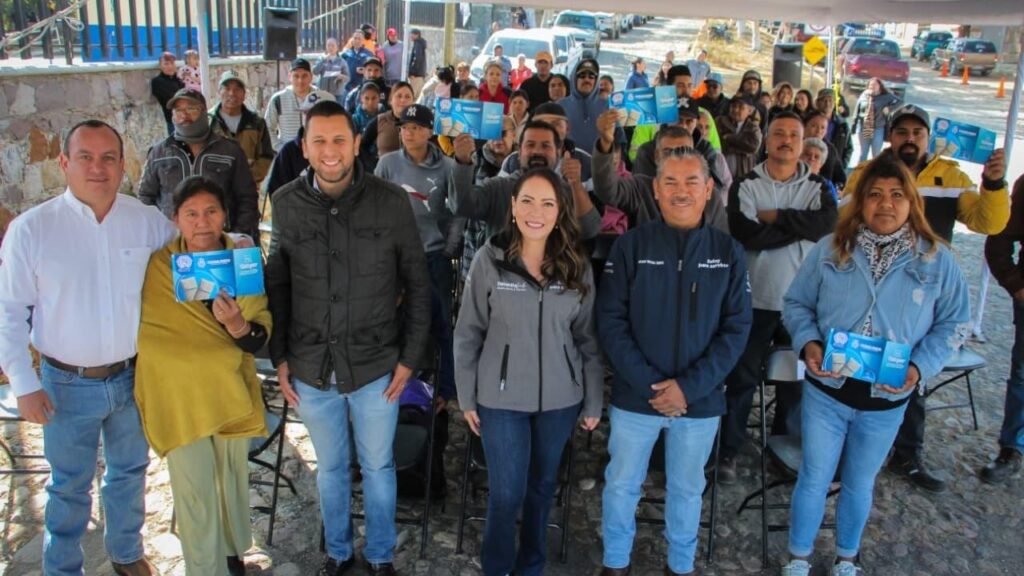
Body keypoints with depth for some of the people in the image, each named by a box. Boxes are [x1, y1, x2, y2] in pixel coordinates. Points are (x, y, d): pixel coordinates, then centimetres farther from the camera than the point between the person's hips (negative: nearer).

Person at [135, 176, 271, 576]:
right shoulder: (155, 265, -13)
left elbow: (260, 337, -10)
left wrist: (238, 325, -31)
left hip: (229, 389, 3)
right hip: (176, 395, -2)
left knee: (232, 476, 20)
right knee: (195, 491, 2)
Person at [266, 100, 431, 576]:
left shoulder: (391, 201, -9)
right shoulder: (286, 204, -4)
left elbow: (417, 283, -3)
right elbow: (276, 285, 4)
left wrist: (410, 357, -5)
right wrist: (280, 357, 2)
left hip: (375, 364, -1)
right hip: (310, 367, 2)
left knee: (377, 466, 15)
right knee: (330, 467, 19)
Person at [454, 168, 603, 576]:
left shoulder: (577, 266, -2)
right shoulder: (489, 259, -8)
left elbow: (588, 338, 3)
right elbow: (468, 333, -3)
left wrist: (594, 401, 3)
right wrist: (467, 397, -2)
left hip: (560, 399, 2)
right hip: (501, 398, -2)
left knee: (542, 487, 17)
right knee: (507, 493, 3)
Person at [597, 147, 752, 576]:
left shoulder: (729, 253, -2)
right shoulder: (630, 245, -6)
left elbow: (737, 328, -4)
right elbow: (610, 321, -8)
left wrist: (690, 386, -14)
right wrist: (648, 384, -17)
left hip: (701, 399, 1)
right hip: (635, 396, -1)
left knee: (687, 489, 18)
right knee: (621, 484, 14)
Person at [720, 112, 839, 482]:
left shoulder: (818, 188, 5)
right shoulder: (745, 185, -2)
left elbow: (827, 224, -16)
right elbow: (745, 234, -19)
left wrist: (776, 217, -16)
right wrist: (800, 226, -14)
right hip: (756, 298, -2)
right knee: (742, 377, 3)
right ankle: (729, 449, 16)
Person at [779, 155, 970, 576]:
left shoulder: (937, 260, -5)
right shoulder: (829, 250, -6)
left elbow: (952, 324, 1)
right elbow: (796, 303, 1)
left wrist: (920, 366, -15)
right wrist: (808, 343, -18)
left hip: (886, 401, 1)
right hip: (825, 390, -1)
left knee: (860, 485, 20)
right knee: (813, 479, 12)